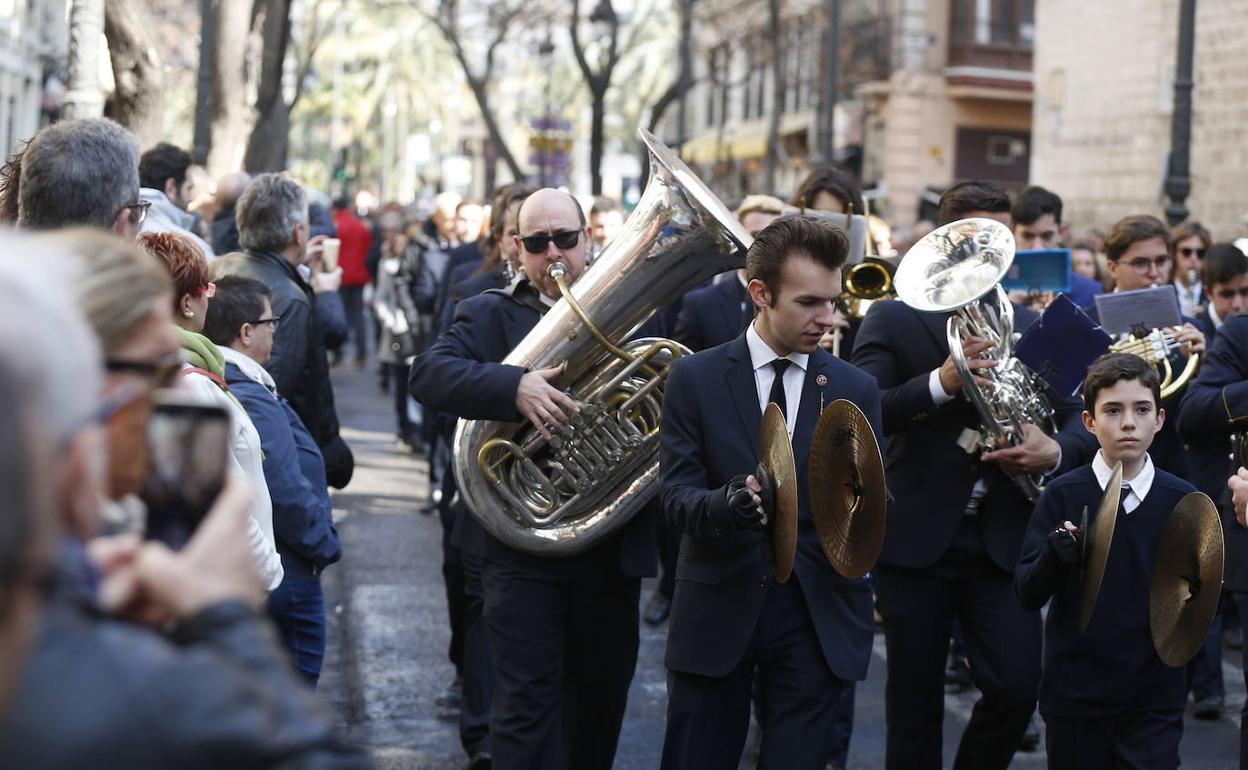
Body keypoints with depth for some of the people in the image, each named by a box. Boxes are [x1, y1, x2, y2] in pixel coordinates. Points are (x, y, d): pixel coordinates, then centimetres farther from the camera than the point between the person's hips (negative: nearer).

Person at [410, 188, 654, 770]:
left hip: (614, 545, 3)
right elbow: (428, 373, -17)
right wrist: (514, 388, -32)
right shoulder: (491, 314, 1)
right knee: (526, 706, -1)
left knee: (601, 700, 17)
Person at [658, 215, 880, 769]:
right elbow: (677, 497, -8)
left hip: (817, 616, 1)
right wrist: (726, 504, -30)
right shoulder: (694, 379, -2)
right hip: (717, 609, -1)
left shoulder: (855, 390, 5)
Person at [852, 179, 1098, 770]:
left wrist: (1056, 451, -15)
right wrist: (940, 381, -28)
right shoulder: (894, 318, -1)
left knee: (1017, 688, -4)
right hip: (915, 537, -3)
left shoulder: (1032, 328, 11)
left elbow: (1079, 417, 7)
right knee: (913, 700, 7)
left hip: (1004, 539, 3)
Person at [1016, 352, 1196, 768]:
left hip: (1154, 699, 0)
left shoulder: (1184, 501, -2)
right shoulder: (1062, 495, -4)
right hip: (1074, 693, 0)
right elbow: (1027, 594, -7)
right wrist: (1056, 557, -25)